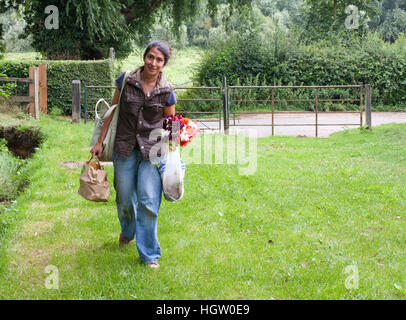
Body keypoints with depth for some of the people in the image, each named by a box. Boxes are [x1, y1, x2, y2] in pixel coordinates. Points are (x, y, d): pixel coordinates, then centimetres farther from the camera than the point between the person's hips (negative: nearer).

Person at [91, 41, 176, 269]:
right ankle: (128, 231, 46)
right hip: (125, 148, 1)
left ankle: (149, 254, 8)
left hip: (152, 150, -1)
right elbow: (113, 112, 7)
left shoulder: (167, 92, -3)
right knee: (125, 199, 13)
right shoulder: (126, 81, -2)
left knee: (148, 201, -7)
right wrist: (100, 142, 8)